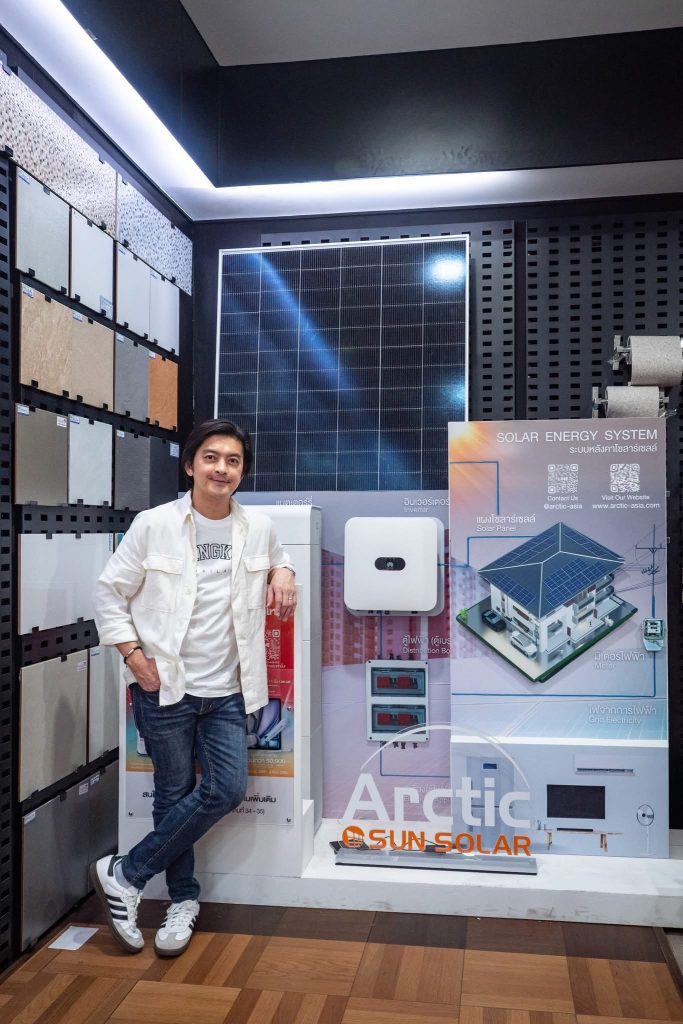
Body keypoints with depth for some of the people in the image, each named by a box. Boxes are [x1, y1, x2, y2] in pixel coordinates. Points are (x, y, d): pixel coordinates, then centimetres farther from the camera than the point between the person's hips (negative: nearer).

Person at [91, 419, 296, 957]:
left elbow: (278, 561, 25)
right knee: (175, 794, 7)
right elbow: (110, 592, 0)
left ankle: (126, 873, 15)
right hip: (164, 688, -3)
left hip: (226, 691, 3)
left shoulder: (259, 526, 2)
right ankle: (184, 898, 29)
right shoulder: (153, 524, -7)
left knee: (227, 790, -2)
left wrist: (283, 574, 1)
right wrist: (133, 654, -9)